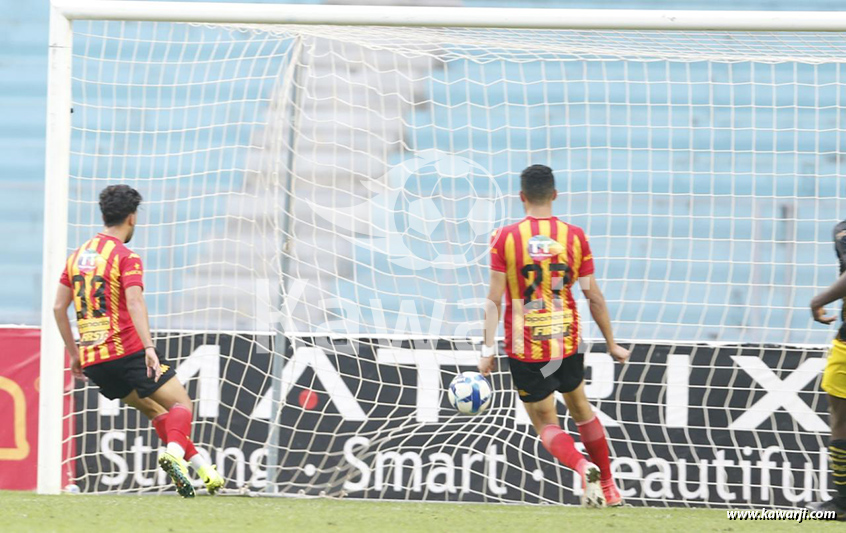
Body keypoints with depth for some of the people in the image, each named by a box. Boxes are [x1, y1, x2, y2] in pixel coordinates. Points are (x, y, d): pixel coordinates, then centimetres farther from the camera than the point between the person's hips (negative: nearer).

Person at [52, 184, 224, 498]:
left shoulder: (77, 256, 14)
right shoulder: (126, 257, -7)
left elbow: (58, 307, 15)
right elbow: (134, 302, -22)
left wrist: (74, 353, 22)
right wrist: (149, 347, -29)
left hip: (92, 361, 7)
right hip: (127, 351, -7)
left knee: (154, 410, 18)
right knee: (181, 403, 1)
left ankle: (198, 464, 11)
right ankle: (174, 452, -26)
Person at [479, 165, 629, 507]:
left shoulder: (505, 238, -8)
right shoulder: (574, 237, -3)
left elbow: (494, 299, -11)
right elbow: (594, 297, 1)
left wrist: (488, 350, -7)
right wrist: (611, 344, 11)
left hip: (523, 349, -2)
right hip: (567, 342, 2)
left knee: (546, 425, 6)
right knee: (580, 408, 24)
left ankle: (582, 466, -22)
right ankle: (608, 486, 29)